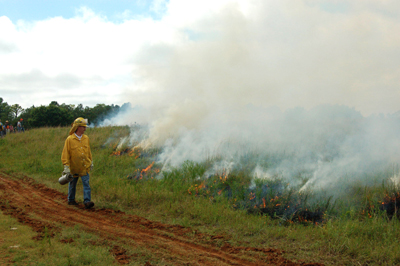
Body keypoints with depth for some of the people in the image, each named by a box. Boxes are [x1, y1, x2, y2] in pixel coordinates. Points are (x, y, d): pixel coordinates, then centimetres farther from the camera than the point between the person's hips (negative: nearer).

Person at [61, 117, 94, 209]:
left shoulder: (86, 138, 3)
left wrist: (91, 162, 18)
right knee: (72, 184, 14)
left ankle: (87, 201, -10)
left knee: (86, 183, -8)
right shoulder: (70, 139, -10)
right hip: (74, 167, -2)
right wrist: (66, 166, -14)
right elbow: (65, 153, -9)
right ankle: (71, 200, 31)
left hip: (84, 167, 2)